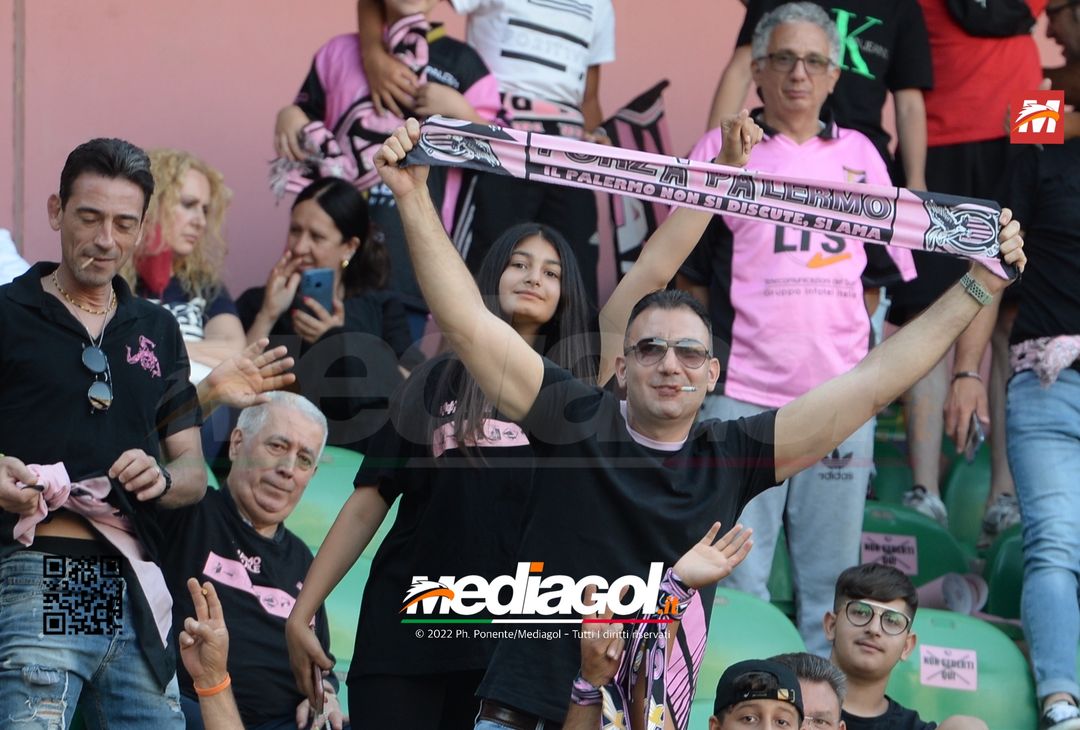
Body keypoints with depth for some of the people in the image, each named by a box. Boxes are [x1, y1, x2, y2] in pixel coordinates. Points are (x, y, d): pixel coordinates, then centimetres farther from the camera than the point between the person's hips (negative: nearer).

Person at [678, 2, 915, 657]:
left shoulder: (860, 156, 13)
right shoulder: (723, 151, 5)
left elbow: (886, 270, 18)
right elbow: (688, 275, 6)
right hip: (743, 394, -3)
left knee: (834, 583, 7)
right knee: (737, 580, -3)